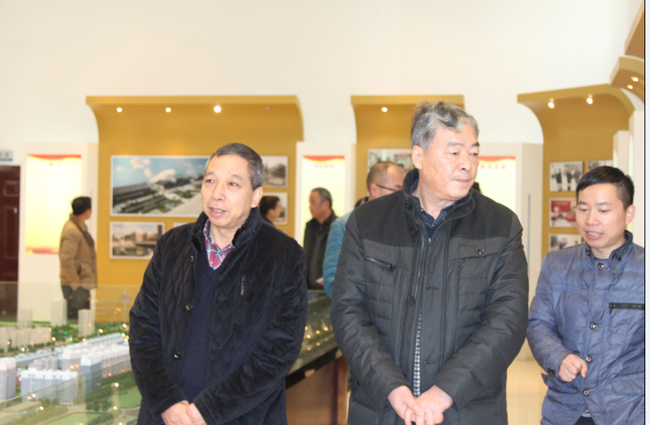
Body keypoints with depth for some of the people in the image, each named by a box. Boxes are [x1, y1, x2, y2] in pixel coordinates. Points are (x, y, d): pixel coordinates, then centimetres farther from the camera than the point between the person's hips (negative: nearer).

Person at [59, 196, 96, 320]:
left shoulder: (80, 227, 12)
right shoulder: (72, 231, -19)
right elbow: (66, 260, -23)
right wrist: (75, 284, -19)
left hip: (82, 284, 10)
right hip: (75, 286, -10)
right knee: (75, 319, -6)